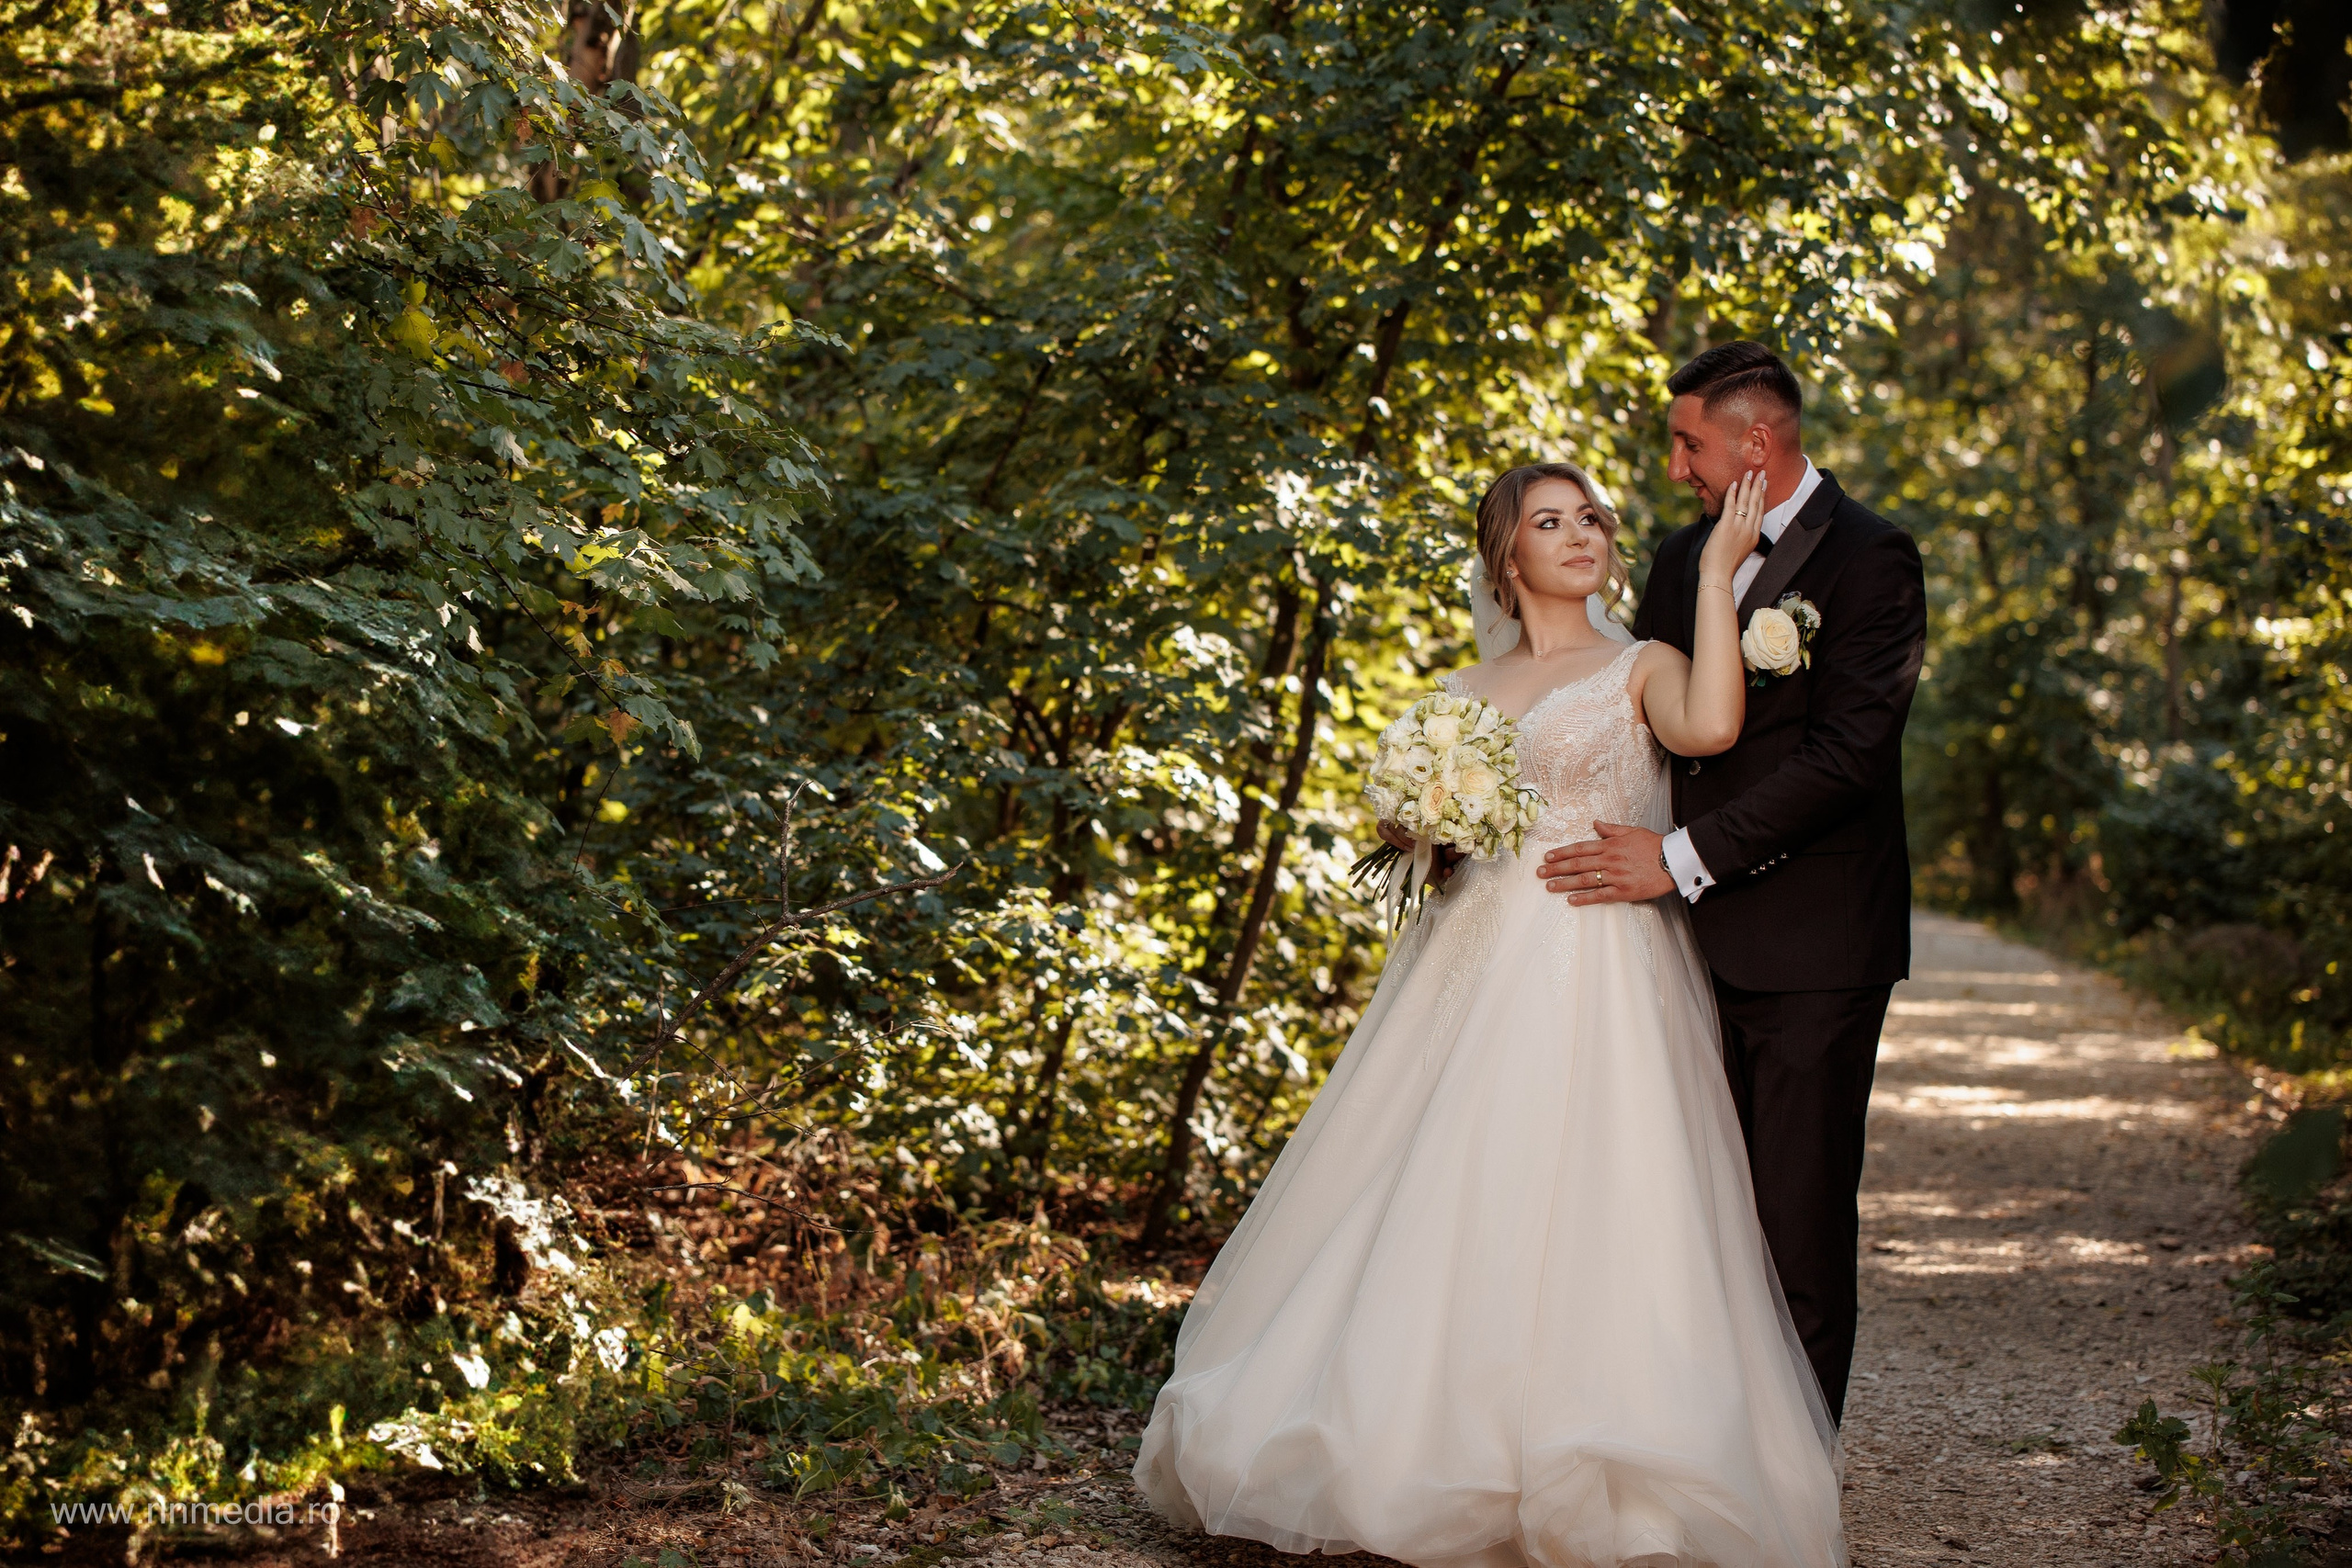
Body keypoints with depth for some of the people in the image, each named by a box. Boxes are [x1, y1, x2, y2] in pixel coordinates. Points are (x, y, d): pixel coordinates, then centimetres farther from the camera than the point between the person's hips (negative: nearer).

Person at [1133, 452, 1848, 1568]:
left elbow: (1711, 726, -16)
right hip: (1469, 969, 4)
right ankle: (1424, 1454, 9)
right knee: (1435, 1214, 0)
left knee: (1575, 1215, -12)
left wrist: (1717, 573, -12)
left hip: (1596, 982, -4)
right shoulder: (1466, 693, 18)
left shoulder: (1641, 668, 7)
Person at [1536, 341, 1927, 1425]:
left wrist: (1680, 858, -21)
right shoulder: (1685, 559, 14)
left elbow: (1848, 753, -18)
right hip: (1700, 937, 6)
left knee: (1799, 1223, -1)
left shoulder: (1870, 560, -8)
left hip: (1810, 946, -6)